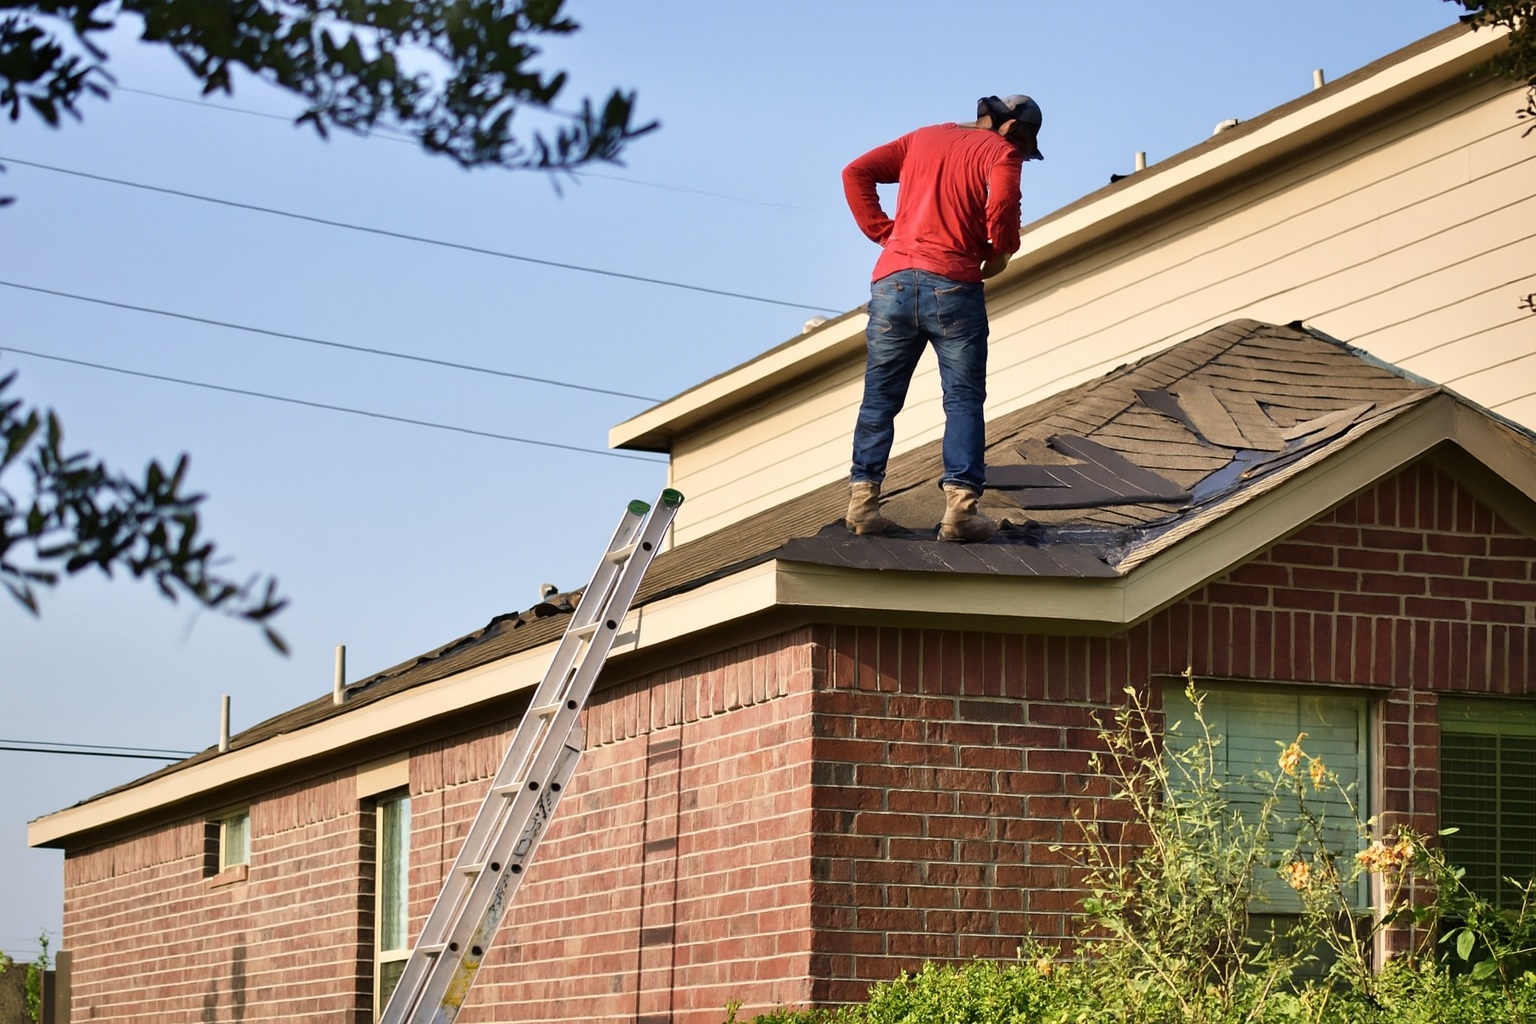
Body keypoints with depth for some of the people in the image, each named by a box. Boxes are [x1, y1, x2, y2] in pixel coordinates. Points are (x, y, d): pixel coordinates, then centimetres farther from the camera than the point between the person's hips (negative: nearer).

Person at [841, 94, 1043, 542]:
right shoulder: (1001, 152, 4)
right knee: (963, 400, 1)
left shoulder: (923, 138, 21)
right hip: (952, 286, -4)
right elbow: (1002, 201, -16)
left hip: (893, 281, 4)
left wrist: (883, 233, 13)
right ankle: (960, 505, -9)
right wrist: (1000, 252, 1)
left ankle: (863, 498, 4)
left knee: (880, 397, 10)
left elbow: (856, 174, 15)